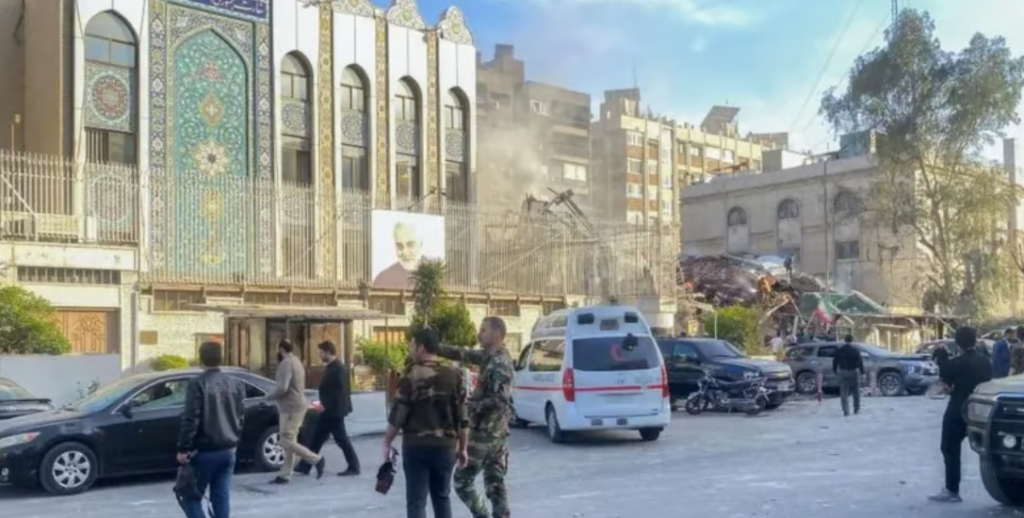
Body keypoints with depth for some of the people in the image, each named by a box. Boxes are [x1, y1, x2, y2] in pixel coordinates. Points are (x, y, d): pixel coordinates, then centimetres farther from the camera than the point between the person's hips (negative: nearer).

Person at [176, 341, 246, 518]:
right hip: (228, 450, 6)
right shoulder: (236, 384, 7)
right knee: (221, 497, 10)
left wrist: (183, 448, -11)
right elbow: (241, 417, 11)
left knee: (191, 496, 6)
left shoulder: (197, 384, -12)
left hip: (204, 451, -5)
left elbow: (190, 419, -16)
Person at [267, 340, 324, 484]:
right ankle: (284, 475, 10)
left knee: (287, 443, -7)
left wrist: (269, 397, -8)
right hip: (296, 406, 10)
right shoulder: (296, 361, 16)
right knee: (289, 442, 9)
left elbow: (282, 388, -24)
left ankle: (316, 460, -4)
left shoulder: (286, 363, -16)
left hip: (291, 408, -10)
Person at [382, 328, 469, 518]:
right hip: (445, 446, 3)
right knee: (442, 497, 19)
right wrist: (462, 448, 11)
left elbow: (397, 415, -8)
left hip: (415, 445, -3)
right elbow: (463, 417, 3)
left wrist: (387, 443, 4)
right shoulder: (455, 375, 2)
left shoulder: (411, 375, -8)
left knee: (416, 501, 2)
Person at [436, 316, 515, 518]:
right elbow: (464, 354, 11)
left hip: (485, 432, -9)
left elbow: (500, 399, -25)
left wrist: (472, 407, -15)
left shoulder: (500, 362, -18)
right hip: (495, 431, 9)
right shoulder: (489, 356, 9)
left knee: (462, 479, 2)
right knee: (495, 482, 11)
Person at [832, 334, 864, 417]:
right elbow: (860, 362, -9)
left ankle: (846, 411, -5)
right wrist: (862, 372, -5)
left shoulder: (839, 350, 2)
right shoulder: (855, 350, -7)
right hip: (853, 372, -1)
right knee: (856, 392, 13)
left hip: (843, 373, 2)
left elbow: (835, 361, 7)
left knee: (844, 393, 1)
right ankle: (856, 410, 18)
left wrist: (835, 370, 17)